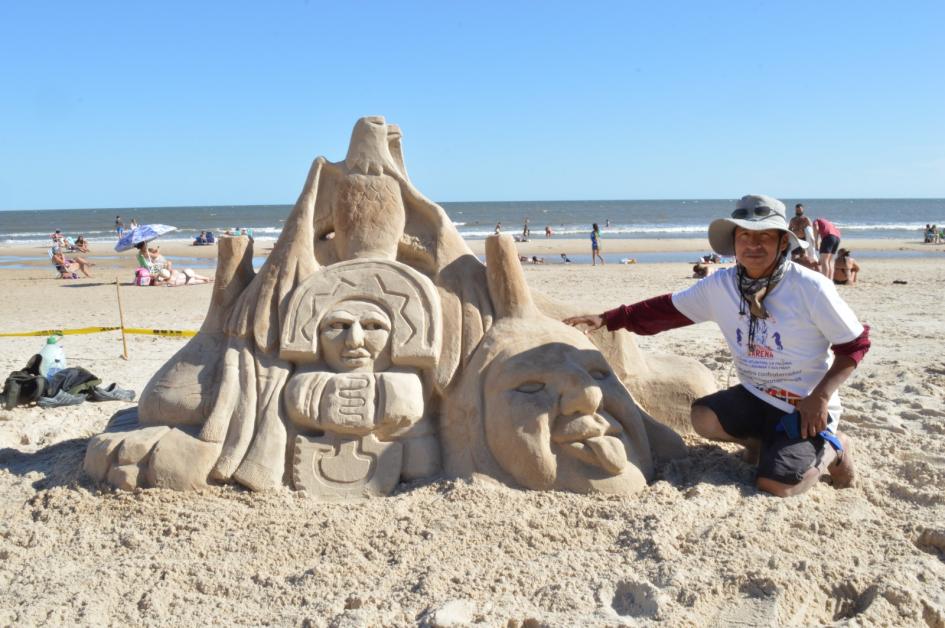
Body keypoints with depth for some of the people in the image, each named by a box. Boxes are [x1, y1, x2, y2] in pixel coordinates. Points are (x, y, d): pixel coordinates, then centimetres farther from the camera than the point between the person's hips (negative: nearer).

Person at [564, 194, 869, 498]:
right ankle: (774, 445, 5)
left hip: (806, 407, -4)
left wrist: (820, 397, -19)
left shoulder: (811, 287, -19)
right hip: (754, 396, 5)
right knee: (703, 417, -22)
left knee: (775, 484, -20)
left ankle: (829, 450, 11)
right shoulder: (720, 285, -7)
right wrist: (608, 319, -8)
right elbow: (668, 309, -1)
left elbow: (855, 344, -10)